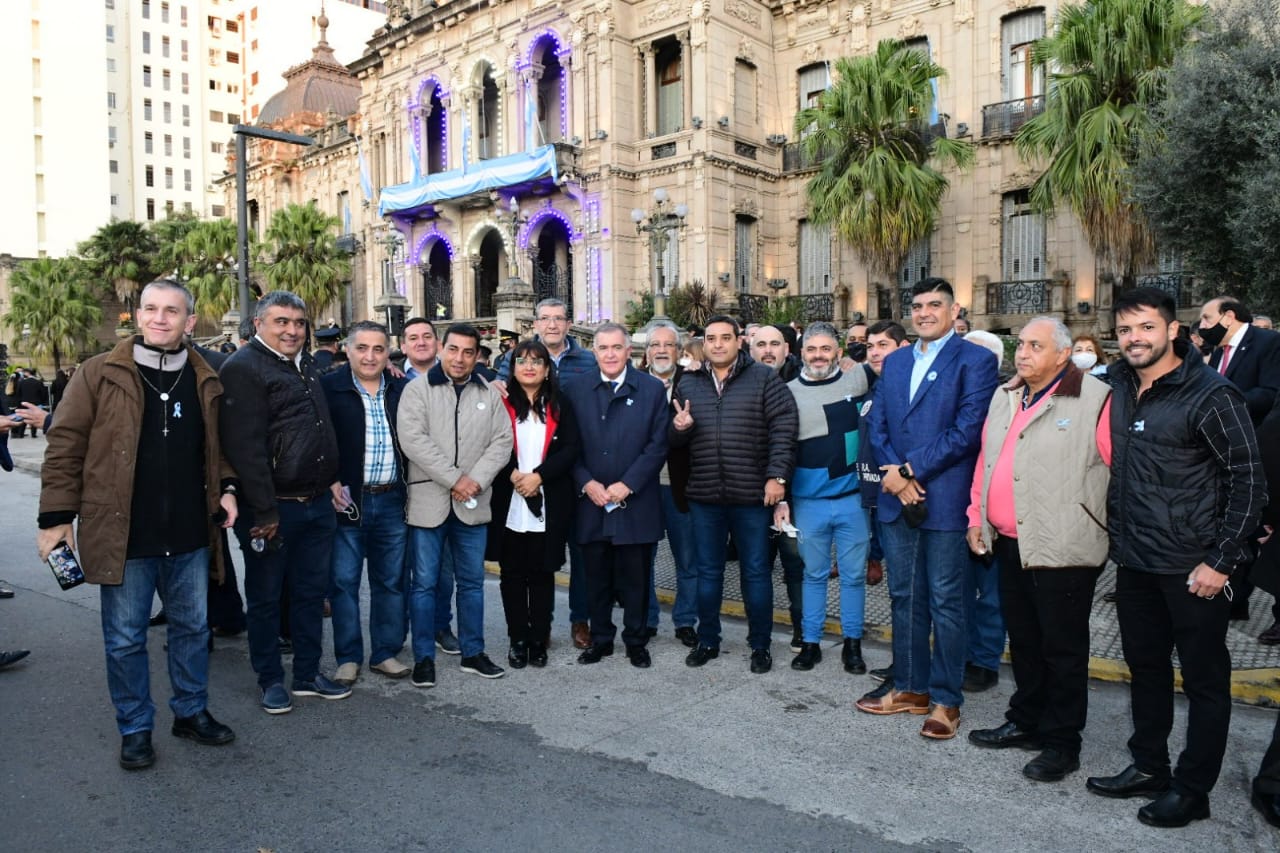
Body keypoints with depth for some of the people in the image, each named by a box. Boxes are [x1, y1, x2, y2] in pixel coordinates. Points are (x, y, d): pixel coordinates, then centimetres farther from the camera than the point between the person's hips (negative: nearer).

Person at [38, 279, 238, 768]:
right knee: (125, 638, 8)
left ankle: (192, 712, 32)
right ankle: (135, 729, 25)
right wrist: (57, 516, -6)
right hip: (123, 537, -3)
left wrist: (227, 488, 2)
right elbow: (65, 447, -2)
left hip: (190, 536, 3)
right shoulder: (100, 374, -3)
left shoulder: (207, 381, 6)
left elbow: (219, 447, 18)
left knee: (192, 628, 15)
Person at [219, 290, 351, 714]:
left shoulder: (306, 366, 14)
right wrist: (265, 511, -19)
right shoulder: (243, 367, -11)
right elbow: (245, 446, -17)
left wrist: (332, 479, 14)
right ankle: (271, 680, 22)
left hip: (318, 503, 7)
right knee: (266, 597, 8)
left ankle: (308, 673, 27)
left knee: (312, 591, 14)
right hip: (273, 507, -7)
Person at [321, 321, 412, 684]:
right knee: (344, 582, 5)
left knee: (391, 582, 11)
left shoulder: (402, 389, 6)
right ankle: (348, 657, 19)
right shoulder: (329, 387, -4)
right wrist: (330, 487, -12)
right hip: (347, 500, -3)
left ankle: (385, 653, 24)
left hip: (392, 501, 3)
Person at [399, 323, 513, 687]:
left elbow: (502, 441, 3)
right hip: (429, 500, -3)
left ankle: (473, 653, 23)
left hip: (472, 503, 3)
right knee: (424, 582, 3)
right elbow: (413, 440, -13)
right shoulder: (418, 389, -2)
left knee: (472, 581, 11)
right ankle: (424, 657, 14)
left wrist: (476, 479, -12)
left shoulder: (489, 394, 9)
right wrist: (454, 479, -16)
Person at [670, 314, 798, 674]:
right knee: (707, 571, 13)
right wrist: (679, 428, -9)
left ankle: (760, 645, 21)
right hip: (704, 495, 3)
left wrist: (777, 475, -14)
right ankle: (707, 640, 28)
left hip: (752, 495, -3)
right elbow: (674, 440, 14)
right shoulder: (688, 383, 10)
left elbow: (783, 429, -7)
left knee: (755, 572, 7)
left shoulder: (764, 378, -2)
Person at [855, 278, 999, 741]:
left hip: (945, 500, -6)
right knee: (904, 597, 13)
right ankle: (910, 688, 26)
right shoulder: (894, 362, 14)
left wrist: (909, 469, -14)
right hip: (896, 497, 6)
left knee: (945, 601, 3)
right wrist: (894, 478, -7)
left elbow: (967, 430, -14)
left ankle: (946, 699, 16)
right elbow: (876, 425, 8)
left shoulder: (975, 360, -5)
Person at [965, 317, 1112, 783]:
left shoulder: (1095, 399, -11)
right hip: (1009, 543, 7)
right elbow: (986, 460, 17)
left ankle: (1060, 742, 18)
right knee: (1023, 640, 19)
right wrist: (977, 517, 14)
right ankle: (1026, 722, 33)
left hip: (1063, 548, -7)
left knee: (1062, 648, 5)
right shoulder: (1004, 396, 12)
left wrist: (1114, 528, -11)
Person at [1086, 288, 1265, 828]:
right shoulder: (1116, 386, 4)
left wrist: (1221, 562, -15)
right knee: (1145, 667, 17)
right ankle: (1147, 767, 32)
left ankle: (1192, 790, 20)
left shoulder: (1210, 394, -13)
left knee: (1204, 680, 8)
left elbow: (1249, 482, -13)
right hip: (1134, 561, 6)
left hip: (1193, 569, -6)